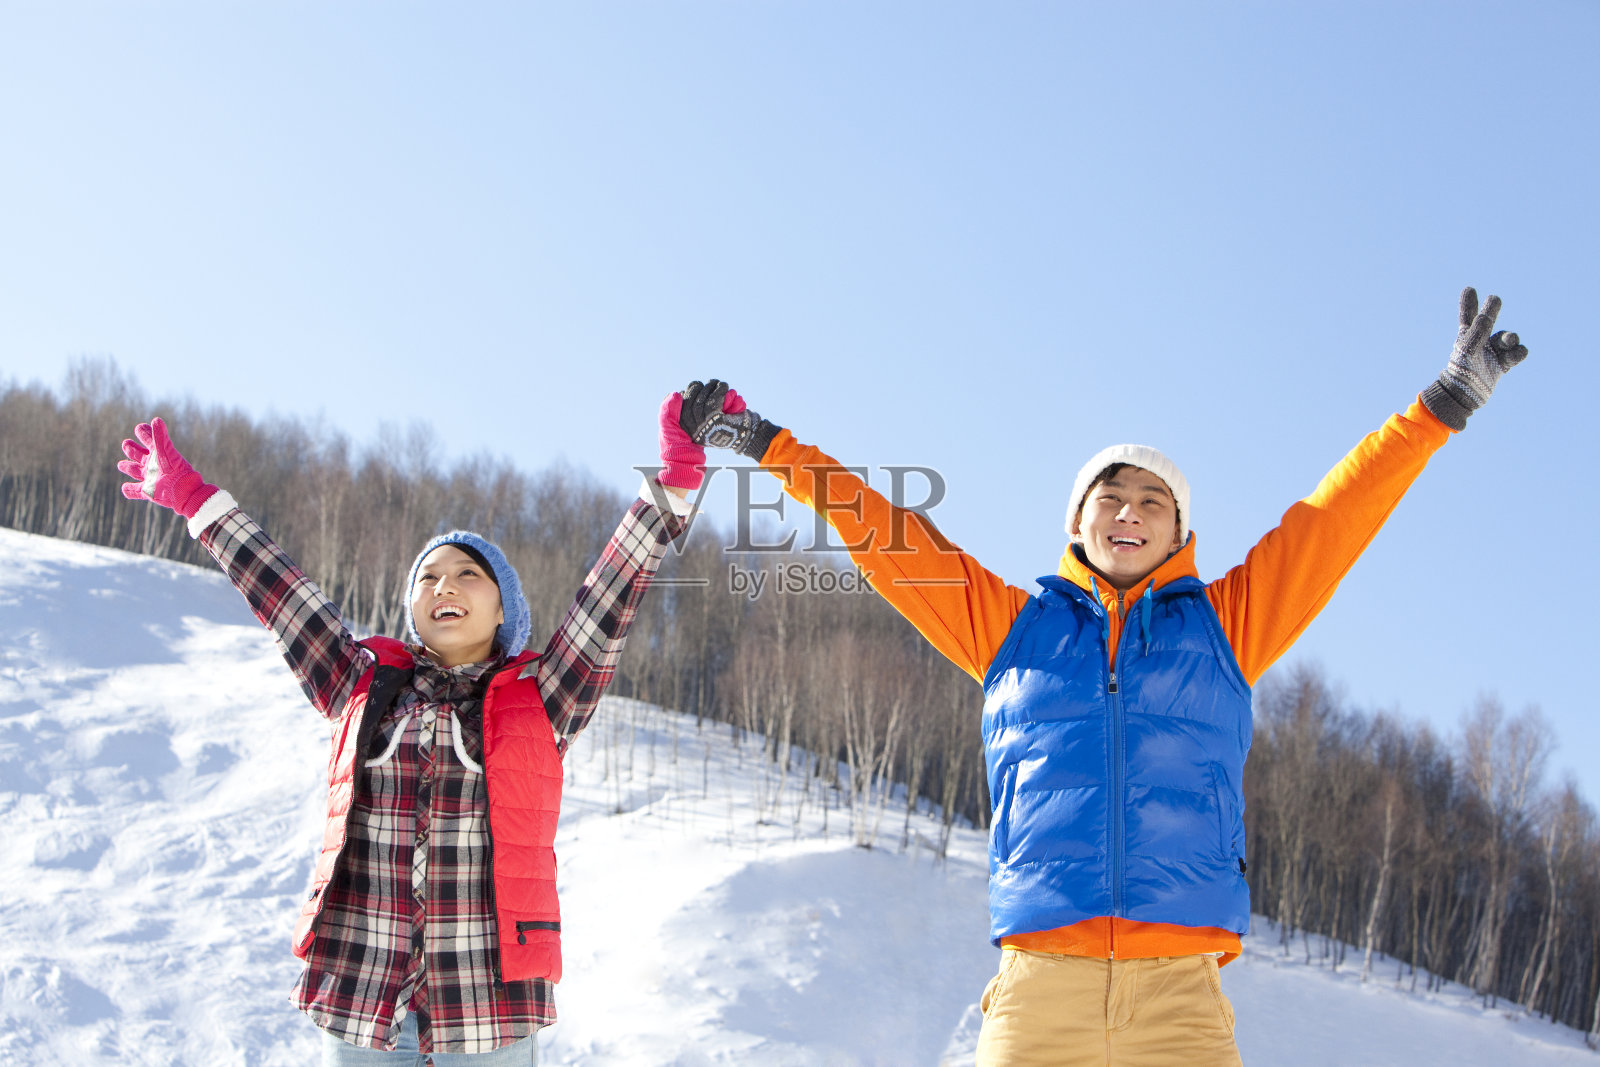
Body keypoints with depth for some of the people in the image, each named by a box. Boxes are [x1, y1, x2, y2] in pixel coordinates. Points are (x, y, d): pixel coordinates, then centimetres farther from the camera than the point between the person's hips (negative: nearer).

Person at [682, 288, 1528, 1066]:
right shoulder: (1012, 624, 19)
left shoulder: (1222, 624, 19)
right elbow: (888, 539, 21)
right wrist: (771, 448, 22)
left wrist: (1441, 407, 15)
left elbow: (1332, 518, 17)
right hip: (1040, 978, 0)